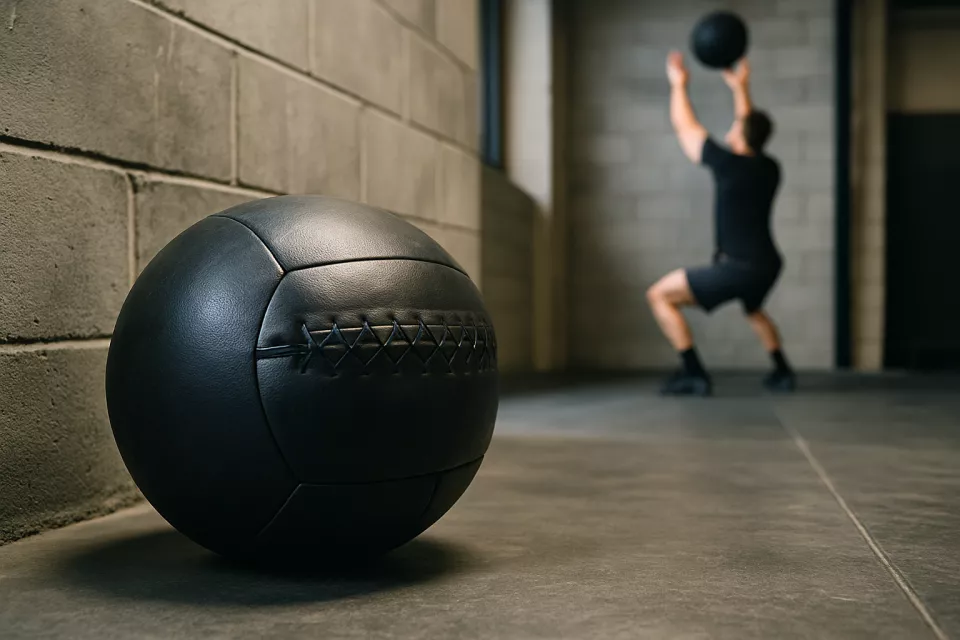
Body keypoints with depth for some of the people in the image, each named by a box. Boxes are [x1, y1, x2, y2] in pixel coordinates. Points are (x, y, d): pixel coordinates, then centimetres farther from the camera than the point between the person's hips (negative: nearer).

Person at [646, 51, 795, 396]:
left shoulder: (729, 164, -12)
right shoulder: (770, 168, 7)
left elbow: (686, 128, 1)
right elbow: (749, 129, 27)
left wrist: (678, 84, 15)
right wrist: (740, 88, 36)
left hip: (736, 268, -8)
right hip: (767, 267, 8)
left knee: (659, 296, -1)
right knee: (753, 309, 40)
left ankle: (694, 373, -6)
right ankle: (782, 372, 40)